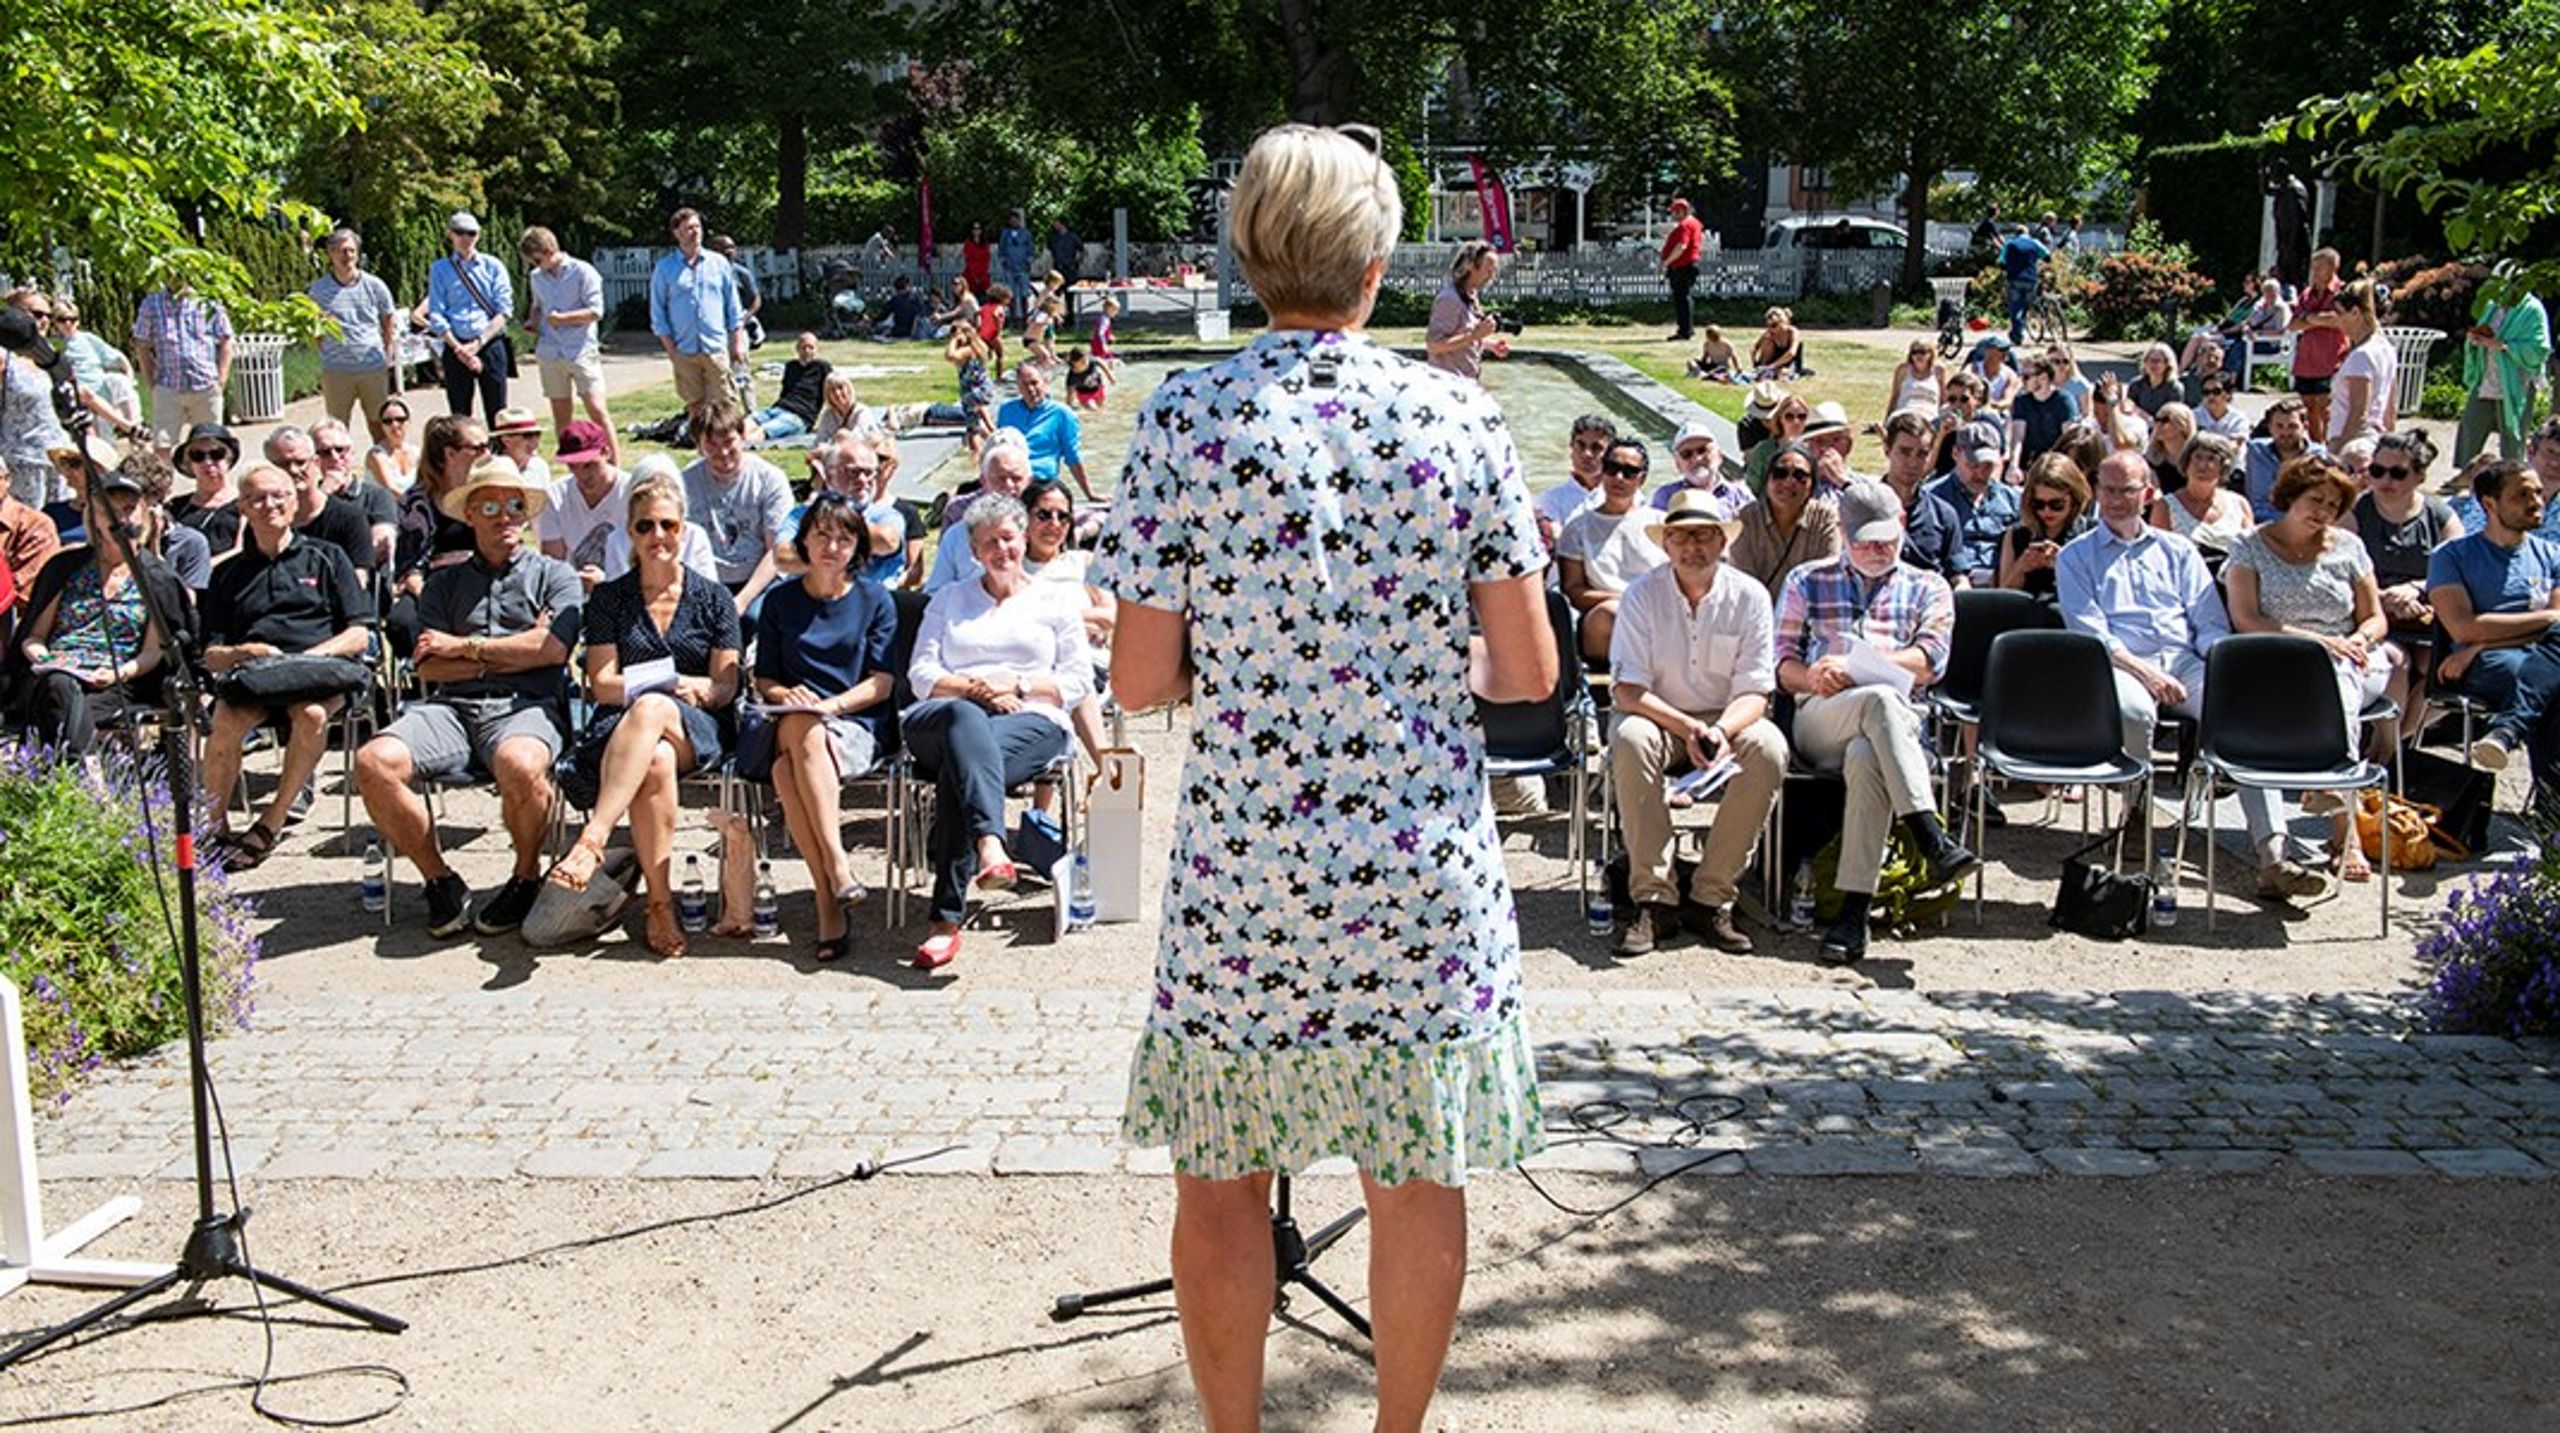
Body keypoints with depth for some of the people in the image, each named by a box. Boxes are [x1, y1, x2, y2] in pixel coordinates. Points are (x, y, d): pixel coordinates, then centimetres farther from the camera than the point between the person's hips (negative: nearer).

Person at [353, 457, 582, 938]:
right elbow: (428, 668, 10)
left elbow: (553, 647, -2)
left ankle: (527, 876, -10)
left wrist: (465, 648, 3)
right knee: (374, 763, -26)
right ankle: (440, 880, -8)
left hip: (525, 706, -3)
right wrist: (513, 653, 1)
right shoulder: (445, 583, 24)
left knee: (520, 765, -39)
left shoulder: (555, 576, 17)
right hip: (450, 706, 3)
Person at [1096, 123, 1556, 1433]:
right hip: (1426, 865, 1)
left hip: (1241, 870, -1)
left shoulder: (1183, 418, -7)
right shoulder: (1457, 416, -4)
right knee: (1417, 1180, 15)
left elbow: (1139, 681, -7)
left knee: (1221, 1174, 16)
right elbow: (1528, 672, -3)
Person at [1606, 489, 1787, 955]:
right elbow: (1627, 690, -12)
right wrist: (1686, 729, -27)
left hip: (1727, 721, 1)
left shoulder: (1749, 596, -4)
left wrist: (1721, 731, -29)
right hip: (1658, 719, -1)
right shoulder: (1642, 594, -6)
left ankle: (1711, 899, -24)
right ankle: (1654, 898, -31)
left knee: (1769, 749, -31)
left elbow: (1755, 693, -7)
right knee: (1629, 740, -35)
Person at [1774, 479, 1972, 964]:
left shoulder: (1928, 588, 21)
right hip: (1819, 720, 0)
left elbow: (1928, 661, 3)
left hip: (1899, 724, 0)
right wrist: (1811, 677, -10)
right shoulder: (1808, 582, 24)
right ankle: (1933, 842, -48)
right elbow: (1782, 660, 14)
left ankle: (1853, 911, -44)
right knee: (1881, 700, -37)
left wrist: (1855, 664, -11)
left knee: (1866, 758, -39)